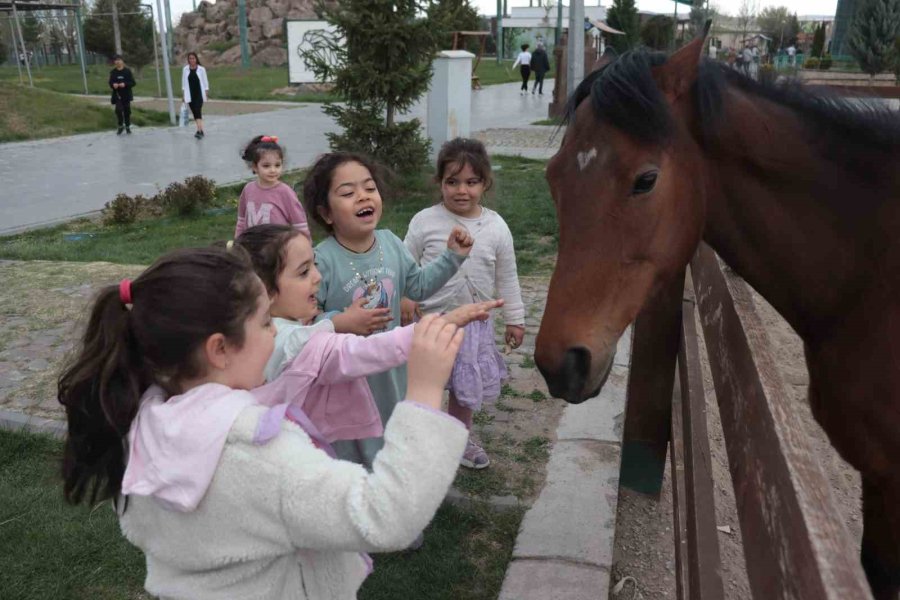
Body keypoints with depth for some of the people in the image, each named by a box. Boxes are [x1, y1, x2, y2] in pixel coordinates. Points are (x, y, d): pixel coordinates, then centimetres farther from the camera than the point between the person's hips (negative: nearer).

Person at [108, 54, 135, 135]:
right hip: (117, 95, 0)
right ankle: (121, 126, 3)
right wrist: (113, 85, -12)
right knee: (118, 110, -16)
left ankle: (127, 127, 23)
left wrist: (125, 84, -20)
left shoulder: (127, 71, -3)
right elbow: (110, 83, 11)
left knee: (127, 111, 7)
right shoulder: (113, 72, 3)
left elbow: (133, 83, -4)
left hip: (126, 95, 0)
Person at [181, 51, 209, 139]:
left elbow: (205, 81, 2)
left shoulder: (201, 69, -4)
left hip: (199, 94, -3)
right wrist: (183, 94, 7)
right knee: (194, 112, 8)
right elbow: (184, 82, 9)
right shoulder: (185, 69, 3)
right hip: (190, 95, 3)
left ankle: (200, 130, -21)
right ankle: (201, 130, 17)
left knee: (198, 111, -16)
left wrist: (206, 92, -1)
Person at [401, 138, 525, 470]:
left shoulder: (496, 226, -4)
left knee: (467, 387, 19)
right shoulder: (425, 221, -11)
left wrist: (515, 319, 7)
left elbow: (507, 278, 4)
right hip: (430, 321, -2)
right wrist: (405, 298, -17)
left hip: (475, 323, 3)